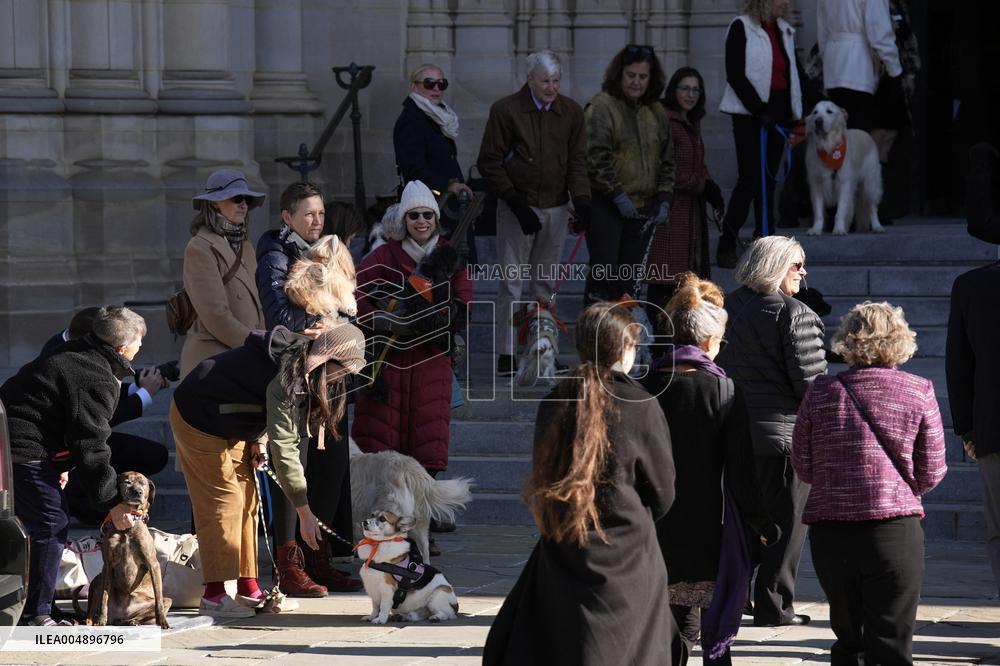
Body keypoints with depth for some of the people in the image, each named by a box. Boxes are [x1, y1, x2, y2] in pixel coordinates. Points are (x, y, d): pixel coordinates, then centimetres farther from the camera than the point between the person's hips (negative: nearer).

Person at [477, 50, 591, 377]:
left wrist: (582, 200, -10)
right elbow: (489, 162, -5)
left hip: (555, 208, 4)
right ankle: (507, 353, -3)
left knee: (547, 283, 7)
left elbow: (577, 162, 7)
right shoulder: (506, 110, -6)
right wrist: (516, 202, -12)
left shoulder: (571, 113, 6)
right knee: (511, 282, -5)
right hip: (517, 207, -4)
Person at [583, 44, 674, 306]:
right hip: (606, 204, -6)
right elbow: (597, 157, -13)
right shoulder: (601, 106, -7)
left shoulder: (657, 113, 13)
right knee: (605, 271, -11)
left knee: (630, 276, 7)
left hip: (643, 206, 6)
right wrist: (618, 195, -17)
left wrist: (663, 201, 4)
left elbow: (667, 160, 16)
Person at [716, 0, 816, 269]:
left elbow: (797, 74, 19)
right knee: (749, 180, -10)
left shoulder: (784, 31, 15)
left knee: (768, 180, 7)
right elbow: (735, 75, -11)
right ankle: (727, 245, -4)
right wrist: (759, 109, -17)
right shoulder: (742, 28, -5)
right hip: (750, 113, -6)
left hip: (778, 112, 6)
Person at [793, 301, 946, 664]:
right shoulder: (919, 392, -2)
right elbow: (930, 473, 1)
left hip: (830, 533, 2)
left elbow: (803, 467, 7)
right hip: (896, 529, -2)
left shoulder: (821, 392, 1)